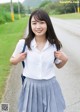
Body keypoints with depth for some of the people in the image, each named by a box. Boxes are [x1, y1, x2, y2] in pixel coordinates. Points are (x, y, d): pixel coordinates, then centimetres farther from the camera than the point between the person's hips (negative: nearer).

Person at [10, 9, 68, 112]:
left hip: (50, 86, 1)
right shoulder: (23, 43, -9)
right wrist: (17, 59, -13)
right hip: (30, 86, -1)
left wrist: (65, 59, -7)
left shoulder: (55, 45, -5)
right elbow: (12, 61, 7)